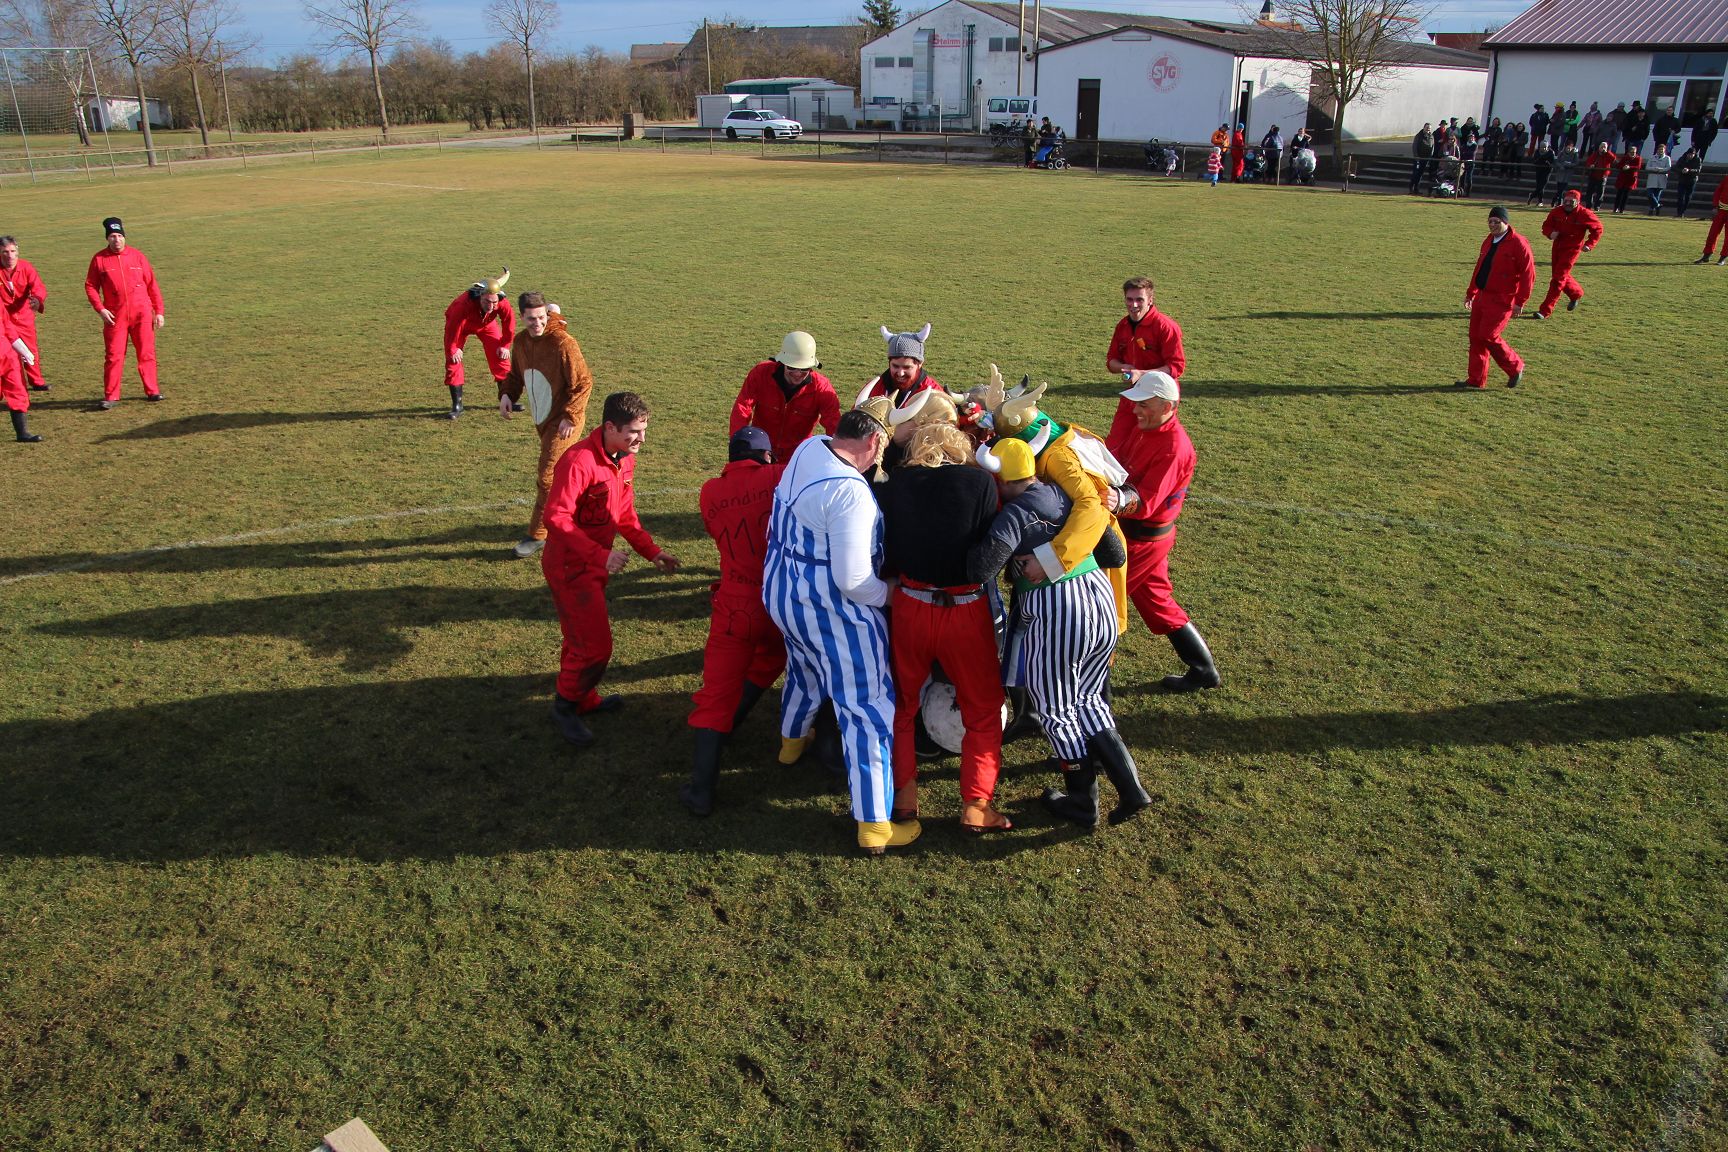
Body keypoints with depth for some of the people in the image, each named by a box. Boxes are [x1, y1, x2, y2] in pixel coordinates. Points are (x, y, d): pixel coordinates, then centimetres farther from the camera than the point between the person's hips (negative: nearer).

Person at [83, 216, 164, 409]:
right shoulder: (99, 259, 2)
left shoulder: (137, 256, 5)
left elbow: (152, 285, 7)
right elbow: (90, 286, 5)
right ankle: (111, 396, 5)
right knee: (113, 356, 0)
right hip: (115, 317, -1)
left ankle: (152, 391, 16)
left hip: (142, 314, 1)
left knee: (146, 353, 5)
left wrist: (159, 311, 4)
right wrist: (100, 309, -7)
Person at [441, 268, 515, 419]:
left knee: (500, 357, -1)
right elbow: (452, 327, -33)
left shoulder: (502, 304, -36)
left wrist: (505, 345, -8)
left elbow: (509, 322, -16)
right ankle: (457, 405, -4)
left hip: (487, 323, 3)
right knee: (453, 360, -10)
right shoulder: (464, 304, -46)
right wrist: (452, 349, -22)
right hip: (461, 324, -2)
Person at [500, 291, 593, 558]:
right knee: (562, 471, 21)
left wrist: (570, 416, -21)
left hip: (563, 421, -8)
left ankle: (537, 535, 2)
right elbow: (515, 374, 16)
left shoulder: (563, 343, -21)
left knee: (547, 477, -8)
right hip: (541, 417, 8)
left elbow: (583, 383, -18)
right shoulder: (521, 341, 0)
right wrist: (507, 395, -4)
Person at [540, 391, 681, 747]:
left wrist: (652, 551, 5)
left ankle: (581, 698, 39)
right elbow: (556, 518, -29)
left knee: (584, 638, 22)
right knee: (595, 646, -6)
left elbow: (625, 514, 14)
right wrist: (601, 555, -33)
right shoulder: (579, 461, -26)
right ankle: (566, 707, 14)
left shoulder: (625, 460, 3)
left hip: (594, 565, 9)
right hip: (570, 567, -8)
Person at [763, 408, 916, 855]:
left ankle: (792, 740, 63)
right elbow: (852, 579, -29)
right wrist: (887, 594, -11)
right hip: (829, 611, -9)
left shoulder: (808, 449, -4)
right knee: (870, 709, 1)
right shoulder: (851, 492, -29)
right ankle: (875, 825, 7)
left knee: (804, 668, 36)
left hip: (781, 593, 9)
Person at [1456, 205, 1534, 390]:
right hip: (1482, 297, 8)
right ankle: (1476, 379, 14)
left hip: (1502, 301, -8)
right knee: (1475, 336, 6)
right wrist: (1470, 293, 23)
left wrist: (1520, 302, -17)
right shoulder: (1488, 241, 12)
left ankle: (1515, 367, 9)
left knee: (1488, 336, -12)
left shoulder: (1518, 243, -12)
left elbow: (1528, 274, -14)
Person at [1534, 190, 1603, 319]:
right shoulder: (1557, 212, -3)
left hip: (1572, 249, -6)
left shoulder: (1584, 214, -13)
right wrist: (1550, 233, -16)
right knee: (1560, 275, 20)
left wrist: (1589, 244, -11)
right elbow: (1546, 225, 7)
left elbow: (1598, 228, -1)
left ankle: (1545, 311, -10)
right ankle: (1576, 293, 48)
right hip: (1557, 246, 6)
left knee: (1558, 278, -10)